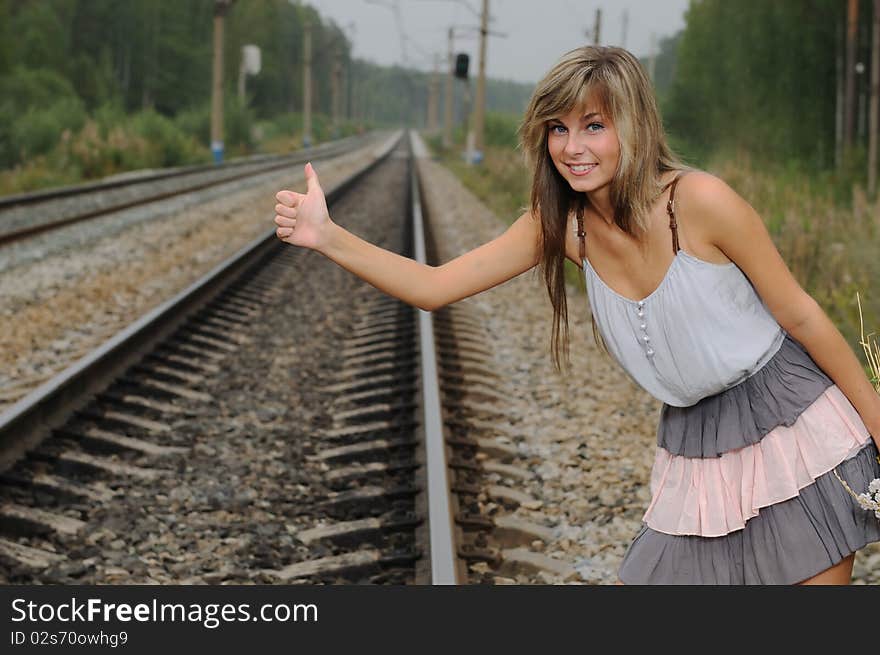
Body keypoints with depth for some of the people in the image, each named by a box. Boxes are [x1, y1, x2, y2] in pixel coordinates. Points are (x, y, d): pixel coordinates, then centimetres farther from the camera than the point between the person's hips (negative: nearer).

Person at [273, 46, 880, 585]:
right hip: (695, 448, 5)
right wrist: (329, 237, -19)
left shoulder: (699, 201, -21)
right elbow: (433, 286, -7)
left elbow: (801, 314, -12)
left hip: (796, 426, -4)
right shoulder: (562, 225, -6)